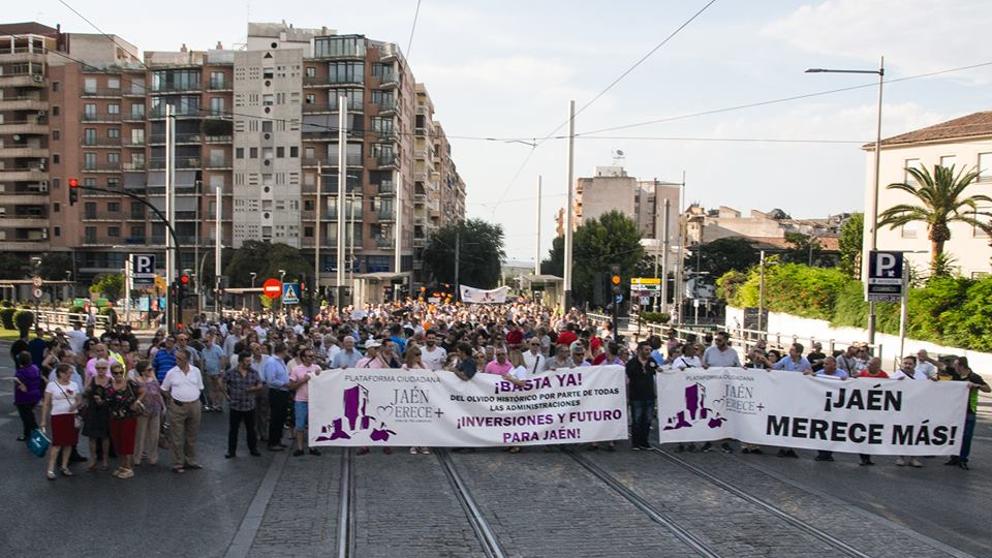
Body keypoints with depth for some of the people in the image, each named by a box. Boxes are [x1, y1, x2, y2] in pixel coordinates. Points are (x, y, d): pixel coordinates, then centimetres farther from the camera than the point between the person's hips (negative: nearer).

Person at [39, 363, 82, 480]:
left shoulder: (74, 385, 8)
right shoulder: (52, 385, -3)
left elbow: (79, 401, 12)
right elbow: (46, 404, -1)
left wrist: (75, 405, -11)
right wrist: (43, 420, -4)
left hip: (72, 416, 4)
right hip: (58, 416, -4)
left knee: (69, 442, 6)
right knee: (57, 443, -8)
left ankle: (64, 467, 17)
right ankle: (50, 469, -1)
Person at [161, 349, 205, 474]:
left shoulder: (196, 371, 1)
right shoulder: (171, 373, -3)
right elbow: (164, 390, 7)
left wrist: (193, 397, 4)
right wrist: (173, 399, 3)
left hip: (194, 406, 2)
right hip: (177, 407, -2)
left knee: (192, 436, 13)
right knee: (177, 437, 2)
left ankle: (190, 461, 25)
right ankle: (178, 464, 10)